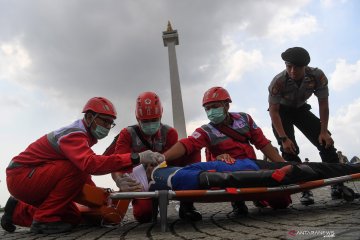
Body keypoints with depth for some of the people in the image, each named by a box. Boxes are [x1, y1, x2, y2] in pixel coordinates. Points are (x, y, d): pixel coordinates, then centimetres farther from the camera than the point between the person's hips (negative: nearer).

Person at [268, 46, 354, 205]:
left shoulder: (317, 76, -25)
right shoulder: (278, 82, -32)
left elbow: (323, 104, -14)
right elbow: (273, 111, -27)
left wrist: (324, 131, -18)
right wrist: (283, 138, -33)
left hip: (300, 109, 3)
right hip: (282, 112, -3)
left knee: (325, 141, -11)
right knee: (289, 149, -18)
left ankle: (337, 183, -4)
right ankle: (305, 189, -14)